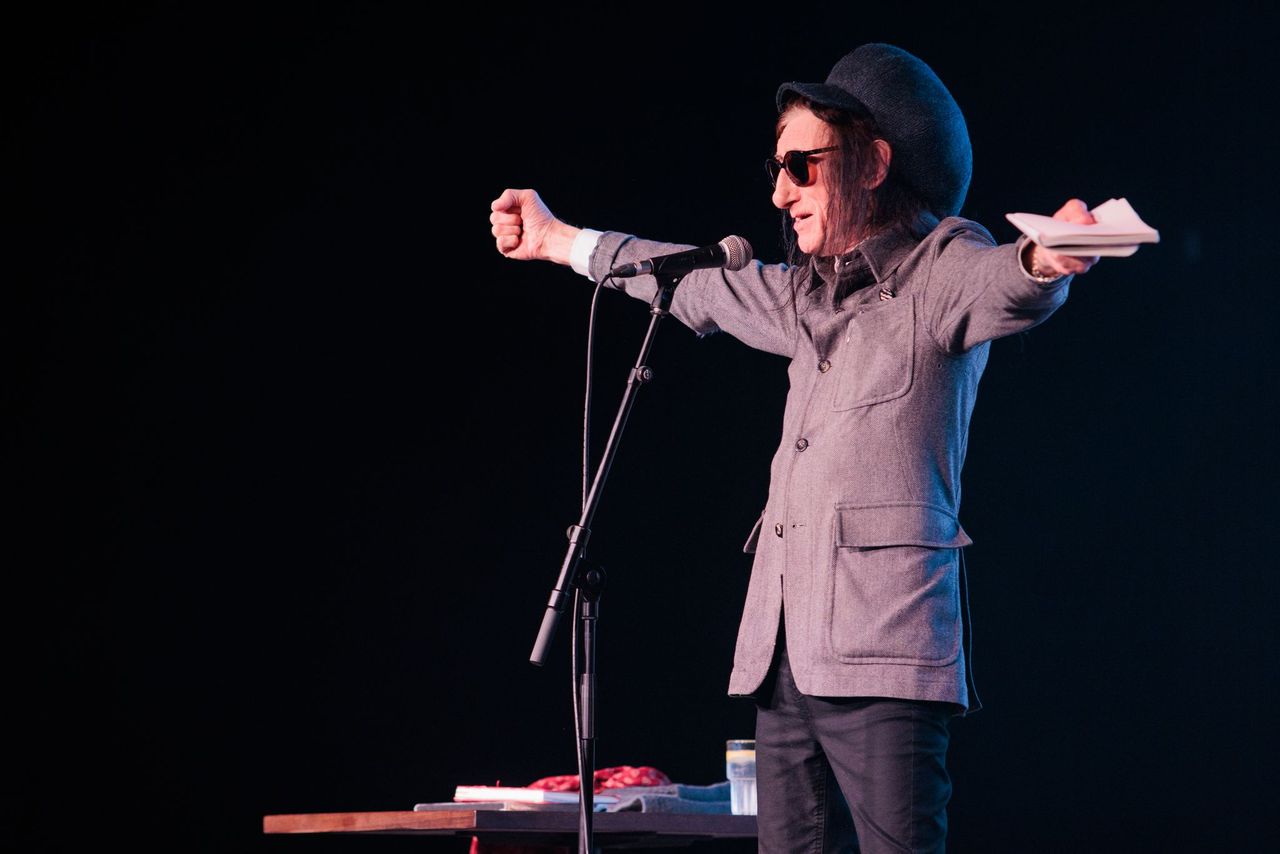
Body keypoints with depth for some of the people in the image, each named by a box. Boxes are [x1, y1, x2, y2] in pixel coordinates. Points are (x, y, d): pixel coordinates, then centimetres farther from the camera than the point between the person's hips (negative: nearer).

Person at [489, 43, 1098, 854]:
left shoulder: (941, 269, -2)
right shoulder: (812, 294, 22)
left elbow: (1001, 283, -25)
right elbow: (702, 285, 38)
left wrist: (1044, 261, -49)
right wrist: (557, 240, 49)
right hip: (786, 659, 8)